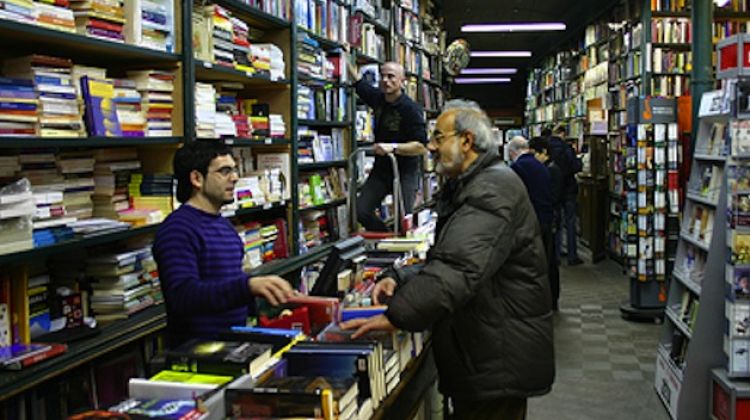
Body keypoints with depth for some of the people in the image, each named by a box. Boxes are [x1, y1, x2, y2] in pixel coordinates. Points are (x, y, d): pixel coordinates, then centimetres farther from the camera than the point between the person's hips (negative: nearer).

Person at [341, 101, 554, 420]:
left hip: (500, 362, -10)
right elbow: (446, 261, 17)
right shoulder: (468, 188, 16)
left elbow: (459, 270, -32)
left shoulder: (493, 190, -20)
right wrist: (400, 279, 0)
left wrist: (396, 316, -32)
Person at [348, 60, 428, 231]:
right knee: (360, 211, -2)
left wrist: (392, 147, -33)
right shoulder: (378, 98, 4)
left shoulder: (411, 109, -17)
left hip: (405, 172, -6)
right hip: (381, 169, 7)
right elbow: (358, 82, 23)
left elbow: (421, 147, -22)